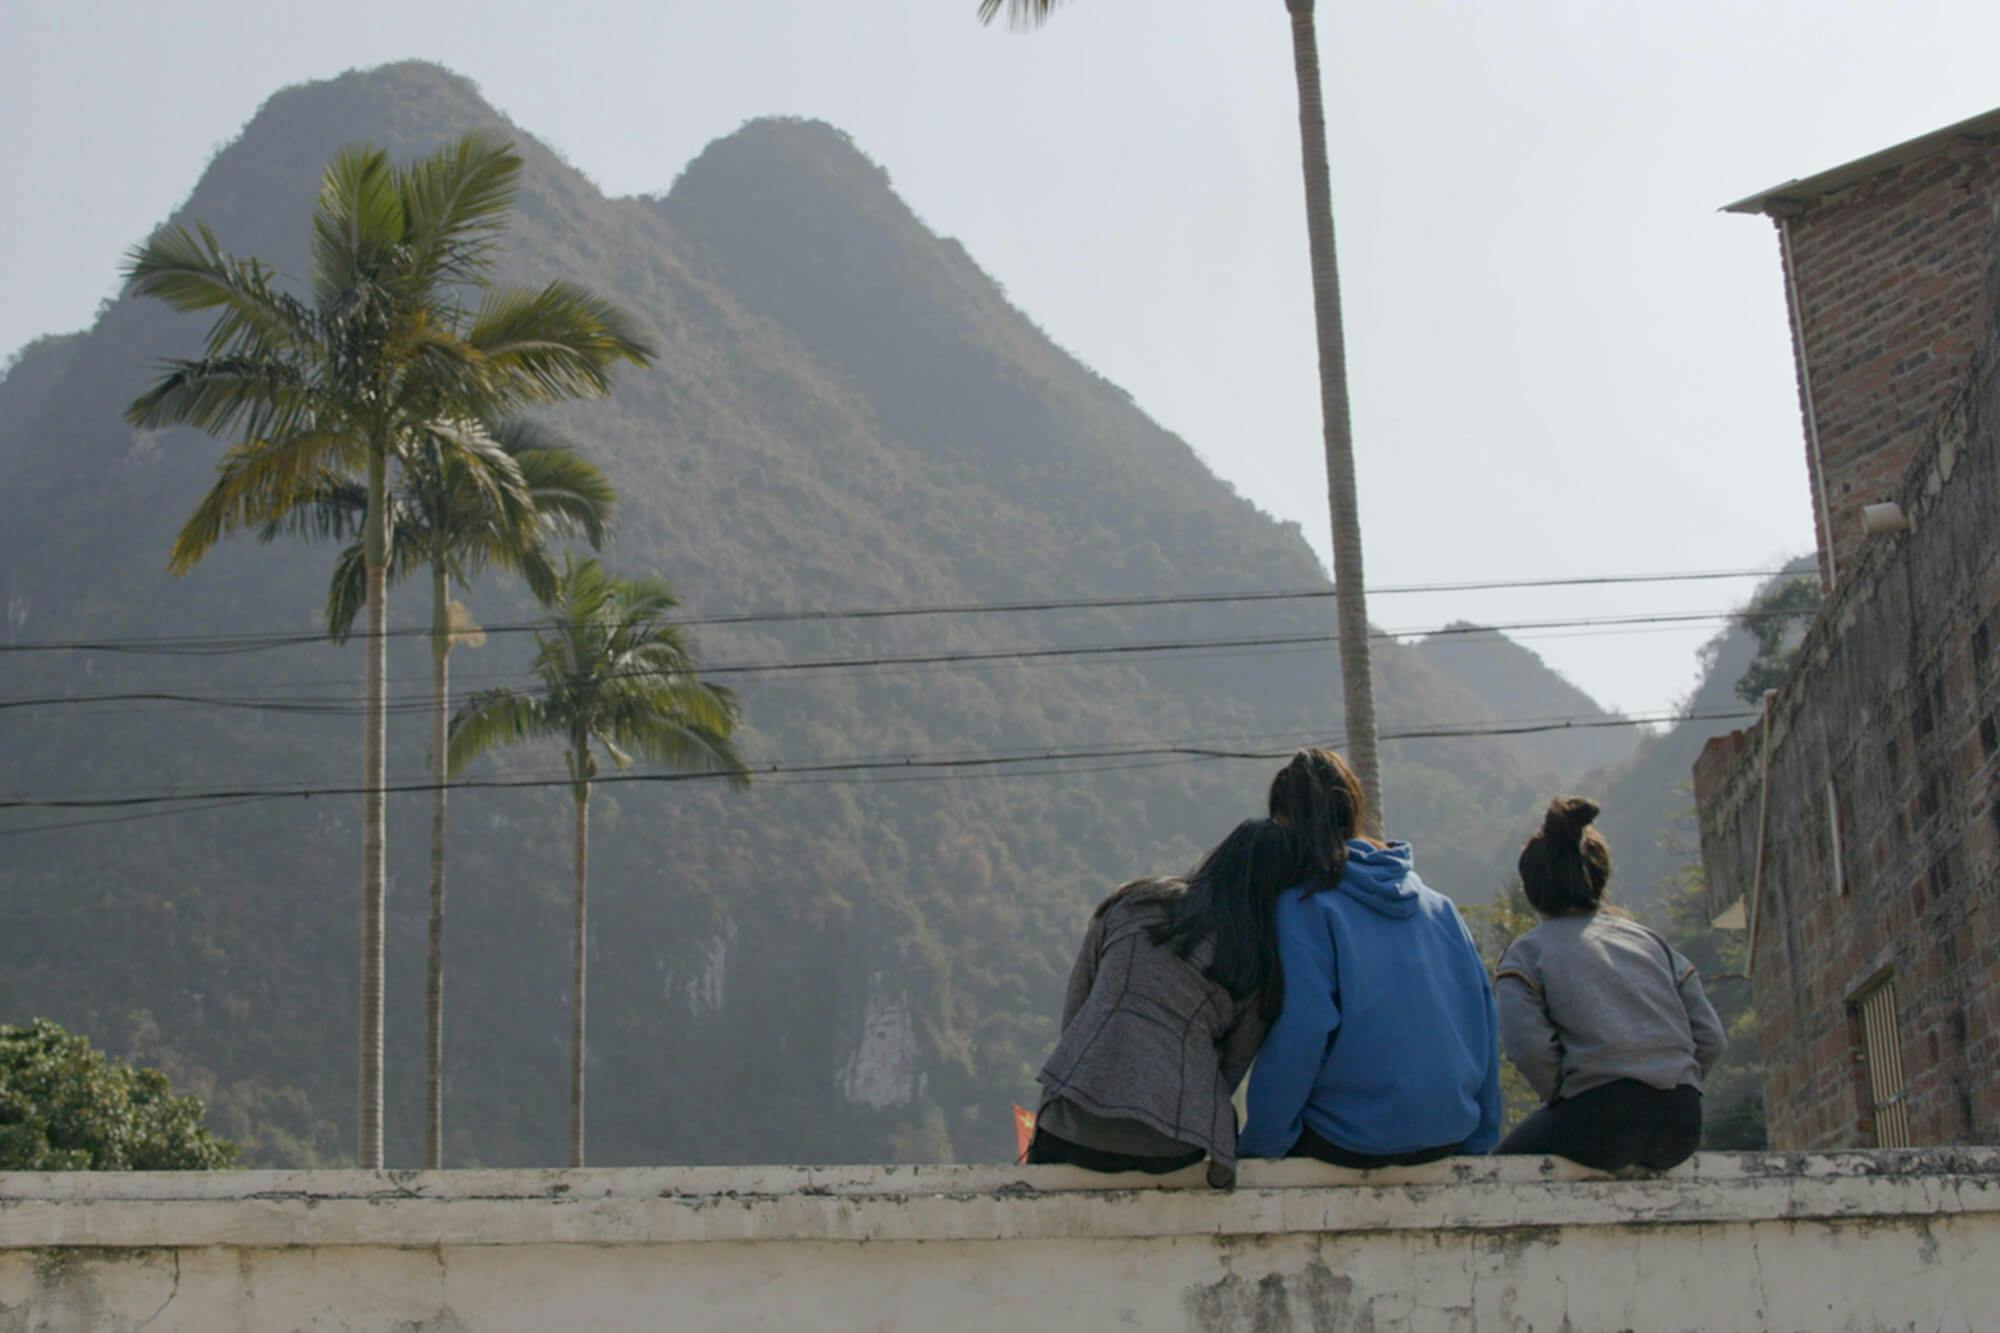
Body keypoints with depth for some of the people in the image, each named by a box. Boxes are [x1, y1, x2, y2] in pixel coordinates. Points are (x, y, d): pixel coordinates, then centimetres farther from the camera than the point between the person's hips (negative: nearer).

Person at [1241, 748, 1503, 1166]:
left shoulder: (1303, 907, -9)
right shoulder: (1437, 904, 9)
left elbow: (1298, 1034, -16)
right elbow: (1483, 1016, 9)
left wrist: (1258, 1144, -8)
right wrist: (1478, 1138, 17)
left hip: (1354, 1143, -6)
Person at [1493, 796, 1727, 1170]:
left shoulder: (1525, 953, 6)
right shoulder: (1650, 940, 18)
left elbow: (1529, 1047, -10)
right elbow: (1711, 1037, 11)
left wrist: (1563, 1101, 5)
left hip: (1600, 1121, -5)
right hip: (1682, 1125, 5)